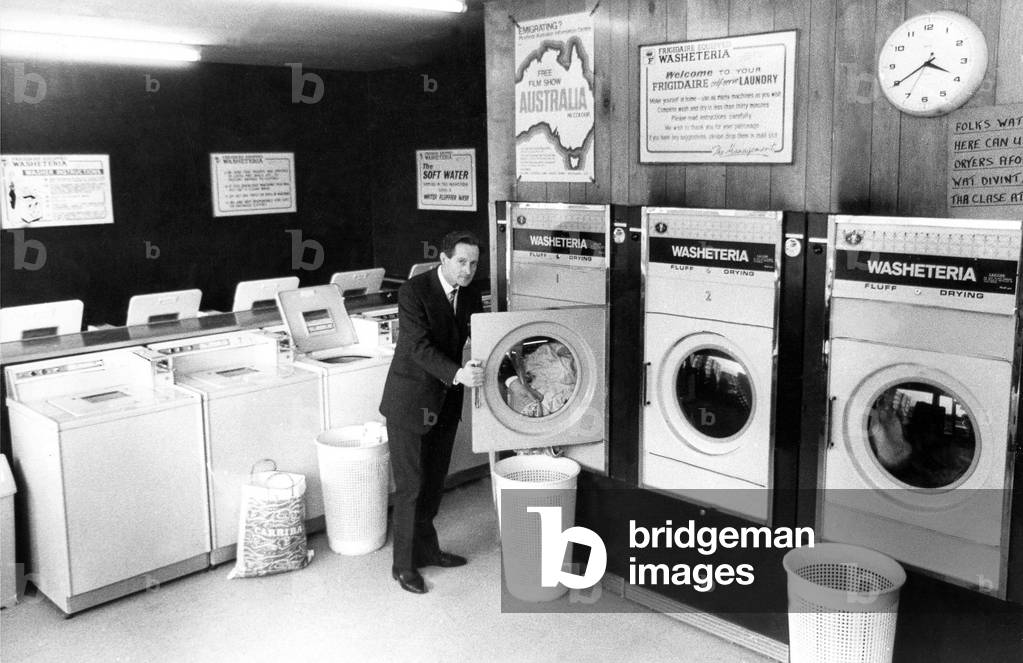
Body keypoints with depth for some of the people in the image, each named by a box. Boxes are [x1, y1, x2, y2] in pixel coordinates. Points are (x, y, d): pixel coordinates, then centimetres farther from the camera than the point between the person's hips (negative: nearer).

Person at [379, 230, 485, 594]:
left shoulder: (471, 294, 2)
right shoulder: (413, 291, -19)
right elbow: (419, 347, -27)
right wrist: (457, 373, -41)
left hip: (445, 402, 7)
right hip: (410, 402, -6)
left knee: (434, 481, 17)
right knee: (410, 486, -1)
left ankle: (426, 549, 34)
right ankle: (404, 564, 13)